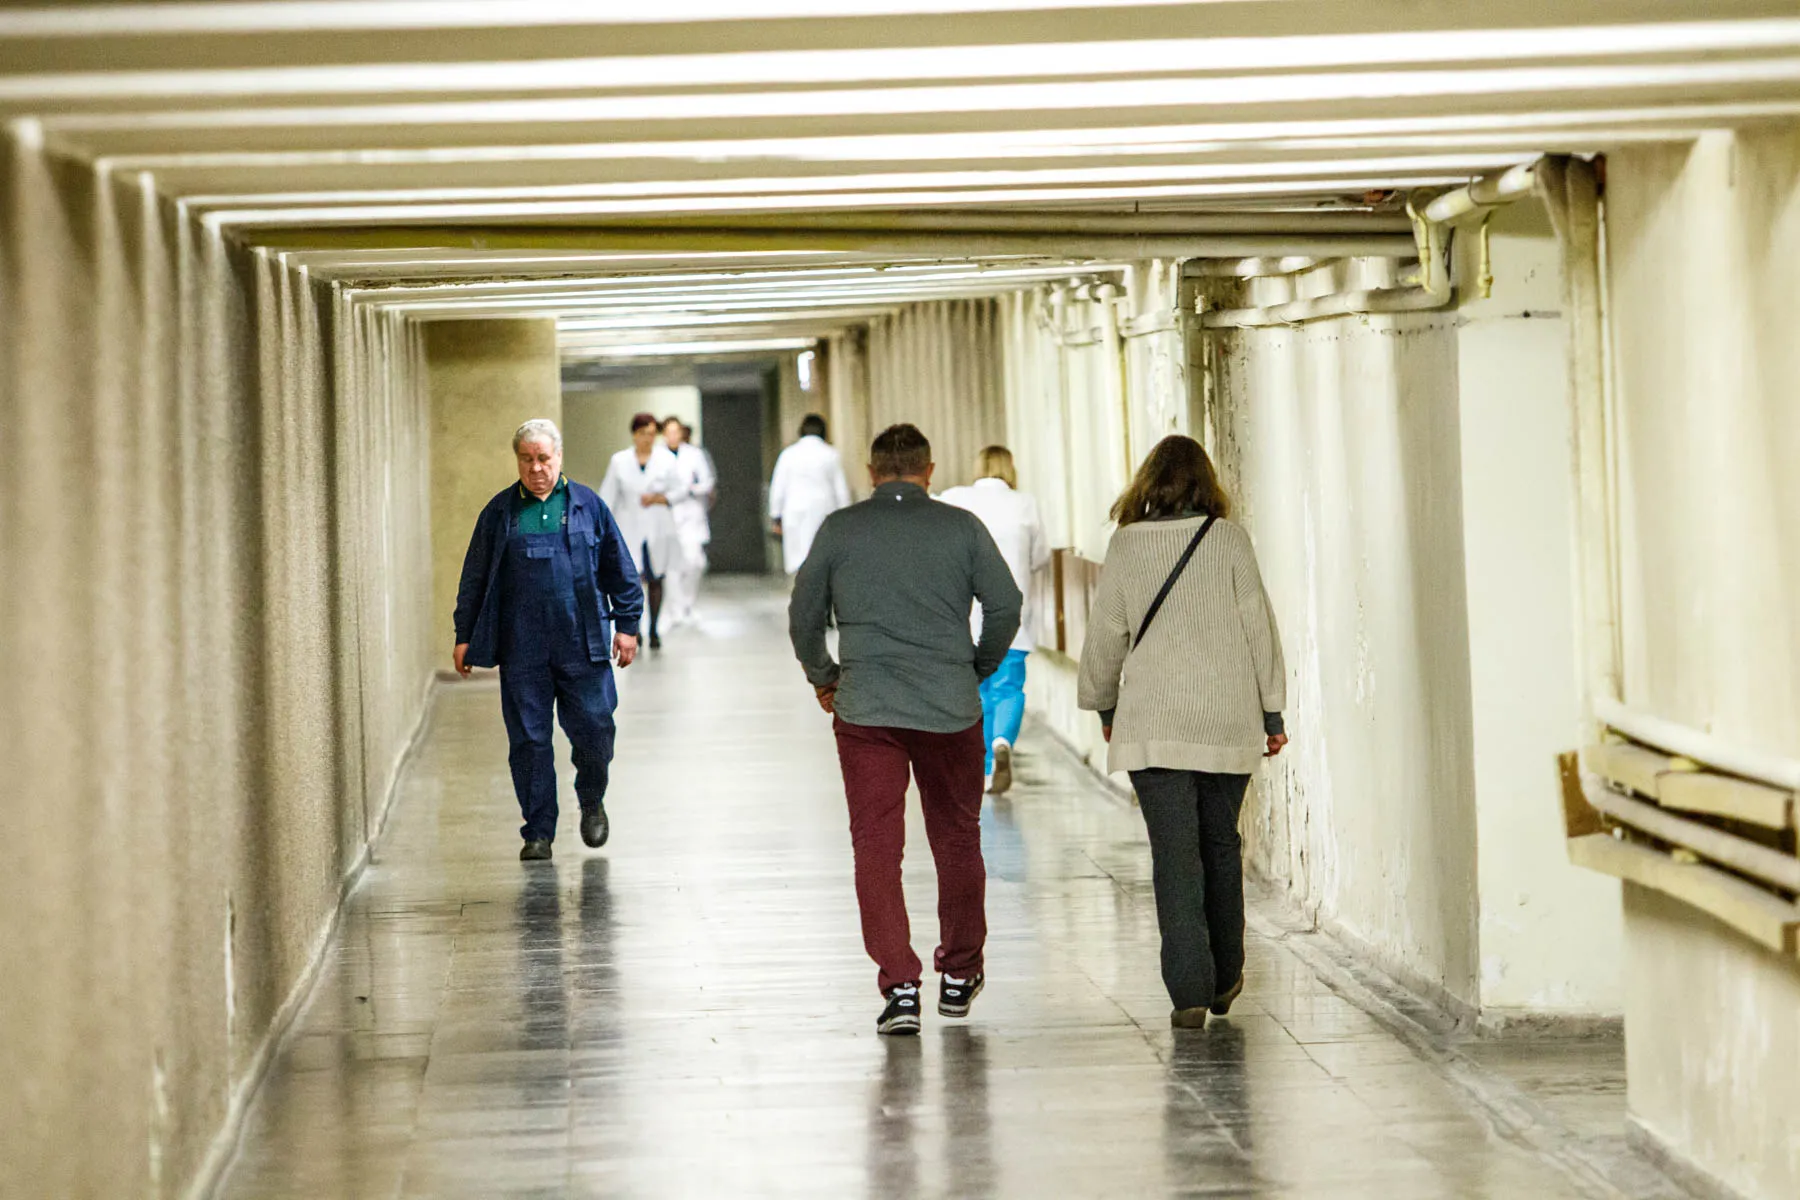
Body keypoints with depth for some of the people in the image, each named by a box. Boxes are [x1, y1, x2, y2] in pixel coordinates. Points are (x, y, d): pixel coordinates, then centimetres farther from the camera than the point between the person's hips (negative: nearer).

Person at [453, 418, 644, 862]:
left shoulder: (587, 505, 6)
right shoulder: (500, 512, 8)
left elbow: (620, 570, 11)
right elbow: (475, 577, 13)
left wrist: (626, 625, 6)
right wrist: (465, 636, 10)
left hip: (581, 642, -1)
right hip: (522, 647, 1)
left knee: (593, 727, -3)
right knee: (528, 738, 0)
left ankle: (592, 801, 26)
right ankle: (538, 831, 9)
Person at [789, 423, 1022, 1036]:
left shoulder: (839, 529, 2)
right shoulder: (962, 527, 2)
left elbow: (804, 613, 5)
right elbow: (1006, 604, 0)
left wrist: (822, 678, 21)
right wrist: (979, 668, 16)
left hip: (865, 709, -1)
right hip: (951, 708, 1)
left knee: (876, 847, 1)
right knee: (957, 838, 16)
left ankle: (899, 986, -9)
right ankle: (959, 974, 27)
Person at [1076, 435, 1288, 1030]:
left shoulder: (1126, 545, 0)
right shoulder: (1228, 539, -1)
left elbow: (1105, 635, 6)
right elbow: (1258, 625, 0)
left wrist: (1104, 707, 20)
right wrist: (1272, 710, 8)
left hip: (1152, 724, -1)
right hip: (1228, 722, 1)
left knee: (1175, 854, -2)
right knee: (1221, 845, 16)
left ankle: (1190, 991, -10)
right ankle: (1223, 979, 25)